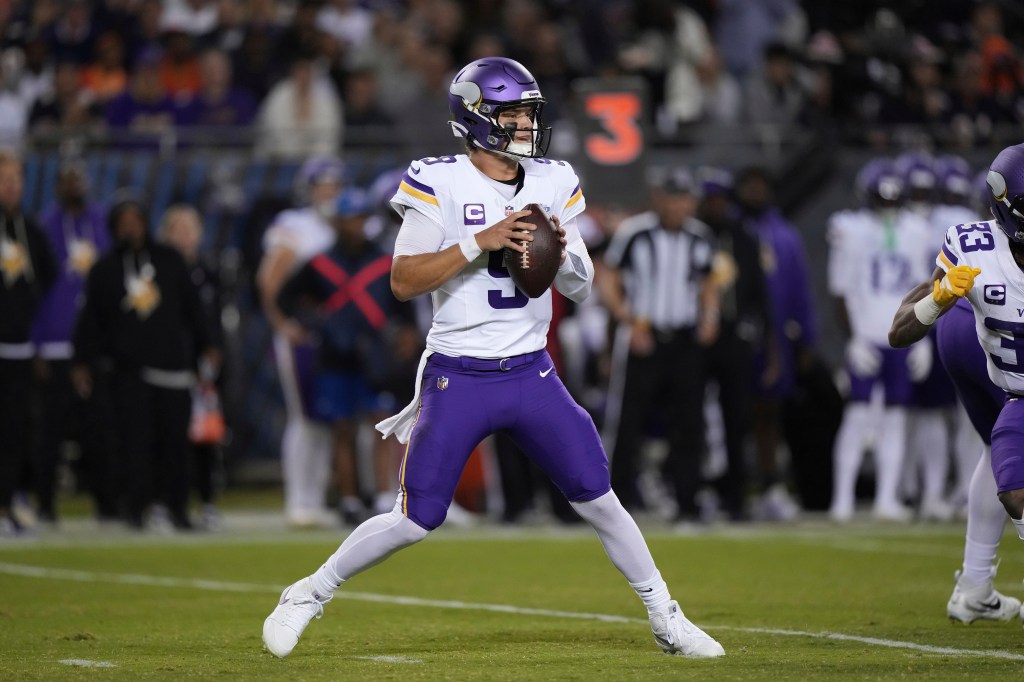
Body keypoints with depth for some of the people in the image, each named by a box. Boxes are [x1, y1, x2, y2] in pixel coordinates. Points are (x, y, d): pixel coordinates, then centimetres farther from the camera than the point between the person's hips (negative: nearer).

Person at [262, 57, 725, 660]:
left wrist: (560, 253, -13)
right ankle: (308, 597, 15)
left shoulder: (554, 183, 5)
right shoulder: (439, 183, -9)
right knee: (416, 520, -4)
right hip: (457, 378, -4)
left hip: (532, 375, 4)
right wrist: (480, 243, -23)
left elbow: (583, 289, 9)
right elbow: (404, 281, -14)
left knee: (598, 499, 2)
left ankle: (666, 618, 15)